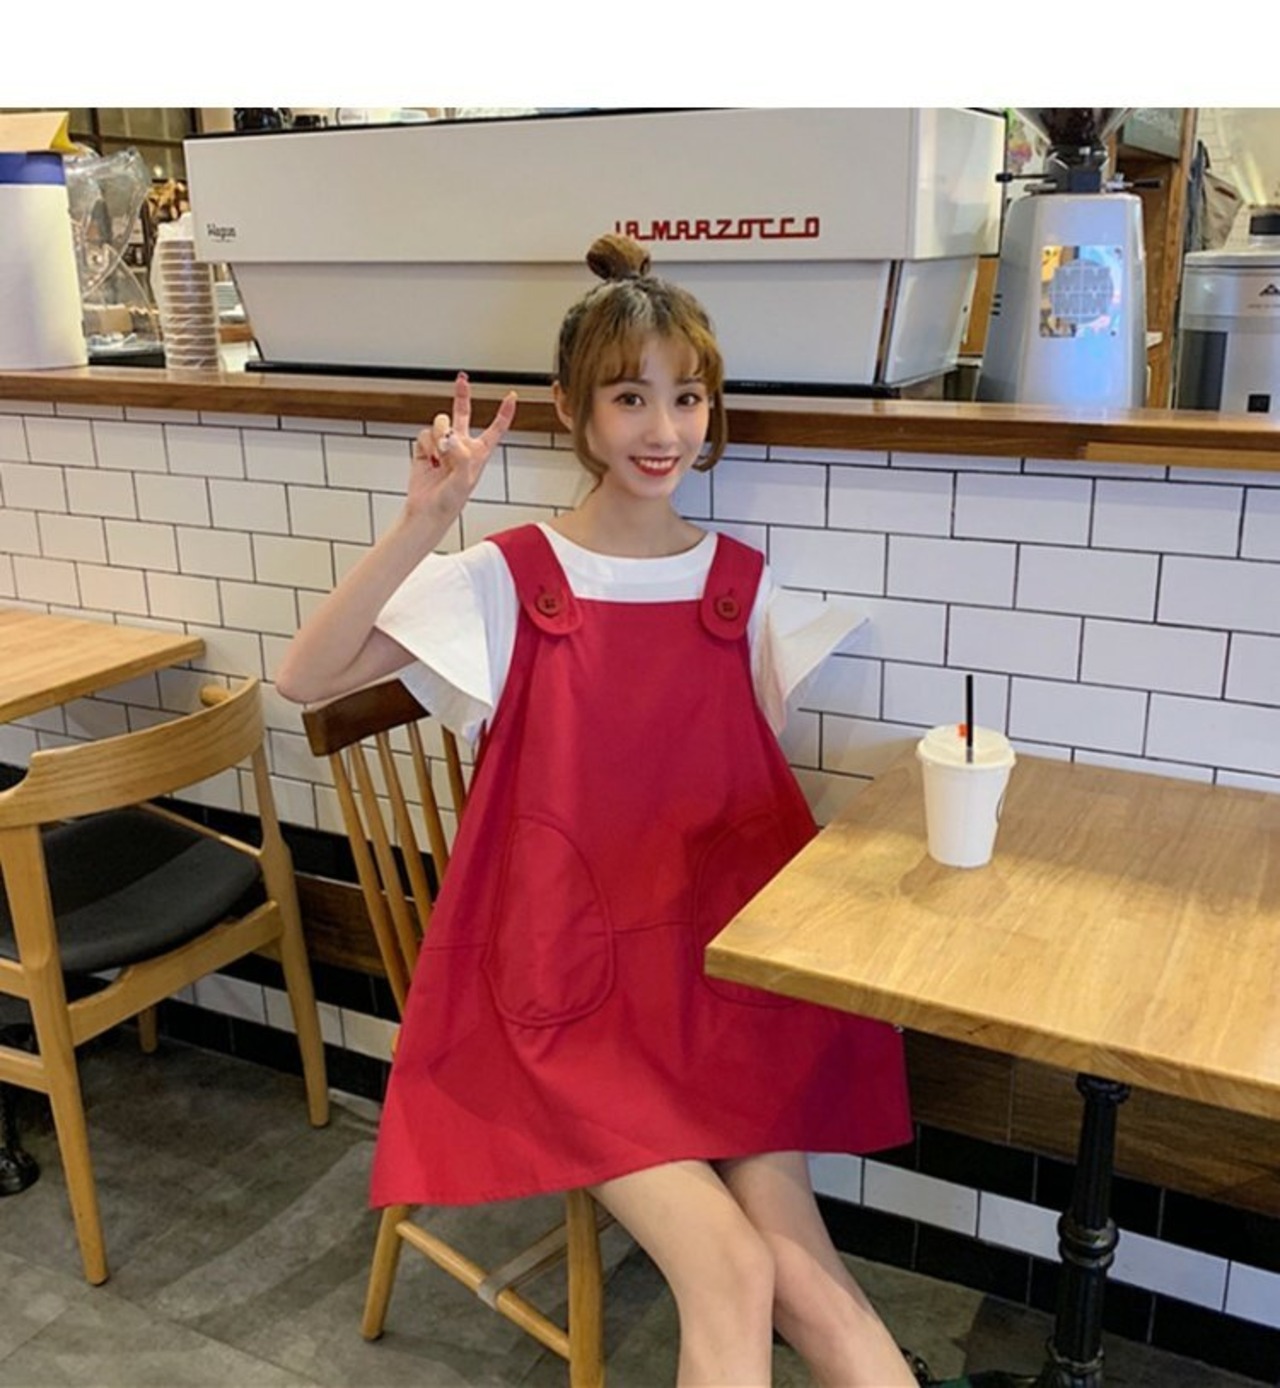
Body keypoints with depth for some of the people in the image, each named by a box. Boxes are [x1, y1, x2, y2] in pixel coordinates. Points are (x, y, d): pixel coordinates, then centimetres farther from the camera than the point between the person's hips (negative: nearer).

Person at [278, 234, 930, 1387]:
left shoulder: (743, 585, 6)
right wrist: (424, 523, -22)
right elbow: (304, 679, -13)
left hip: (718, 961, 3)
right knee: (731, 1269, -16)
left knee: (799, 1265, -14)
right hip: (562, 981, -2)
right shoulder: (508, 581, -4)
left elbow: (763, 787, 11)